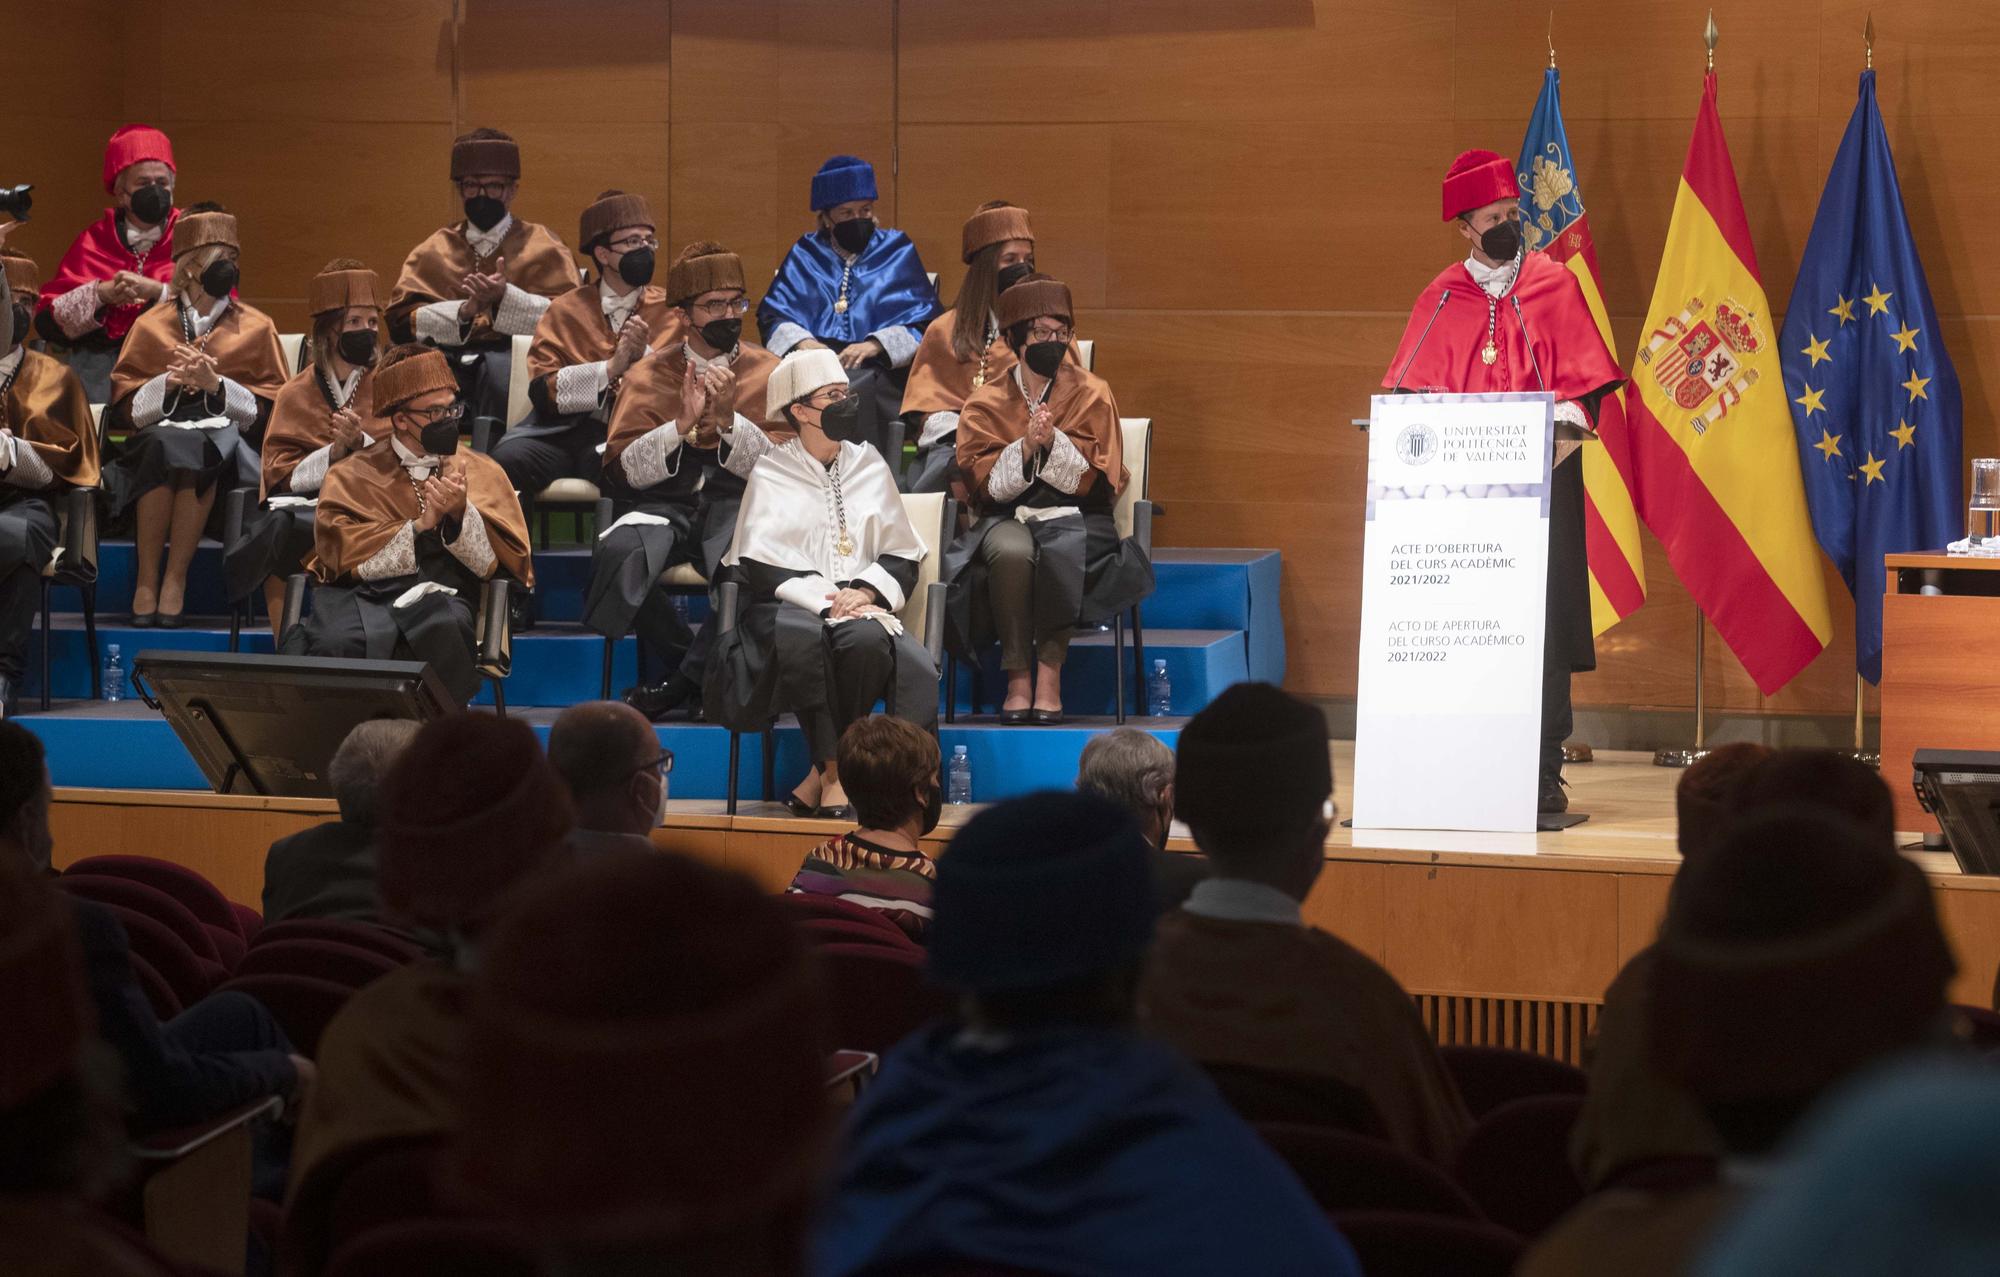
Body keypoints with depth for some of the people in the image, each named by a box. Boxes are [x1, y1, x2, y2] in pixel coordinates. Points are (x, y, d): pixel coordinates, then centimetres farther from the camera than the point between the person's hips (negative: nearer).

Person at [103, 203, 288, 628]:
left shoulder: (256, 328, 14)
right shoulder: (150, 326, 16)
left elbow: (269, 409, 6)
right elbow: (125, 406, 11)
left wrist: (217, 385, -10)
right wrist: (168, 383, -8)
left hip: (228, 437, -1)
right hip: (159, 432, 1)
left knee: (196, 451, -37)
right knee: (162, 447, -37)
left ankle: (176, 579, -34)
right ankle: (146, 578, -33)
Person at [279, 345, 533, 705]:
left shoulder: (481, 472, 19)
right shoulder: (353, 475, 17)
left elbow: (507, 562, 9)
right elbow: (340, 553, 1)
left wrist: (461, 514, -8)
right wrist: (419, 527, -8)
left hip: (441, 597, 0)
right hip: (361, 594, 0)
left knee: (438, 629, -38)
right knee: (334, 643, -37)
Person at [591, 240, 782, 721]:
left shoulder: (768, 373, 9)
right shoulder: (649, 375, 9)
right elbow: (622, 469, -1)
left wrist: (727, 418, -16)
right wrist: (682, 423, -15)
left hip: (737, 505, -1)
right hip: (662, 504, 1)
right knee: (620, 551, -34)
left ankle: (686, 679, -15)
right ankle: (681, 658, -8)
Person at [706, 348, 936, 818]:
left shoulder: (868, 465, 17)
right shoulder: (771, 473, 8)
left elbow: (902, 557, 13)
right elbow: (760, 566, -1)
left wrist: (864, 592, -8)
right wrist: (822, 599, -15)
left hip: (858, 606, 2)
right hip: (790, 604, -2)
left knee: (866, 638, -35)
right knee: (801, 637, -39)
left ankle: (827, 772, -25)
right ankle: (835, 774, -30)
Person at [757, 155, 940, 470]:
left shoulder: (897, 251, 17)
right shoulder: (806, 255, 22)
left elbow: (923, 323, 8)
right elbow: (772, 315, 14)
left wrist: (875, 344, -11)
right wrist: (800, 341, -9)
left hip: (879, 370, -2)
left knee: (853, 387, -38)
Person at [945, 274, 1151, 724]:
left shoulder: (1092, 395, 6)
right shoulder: (986, 403, 8)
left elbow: (1099, 482, -1)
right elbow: (986, 484, 0)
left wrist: (1053, 443, -16)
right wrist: (1025, 448, -17)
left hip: (1073, 517, 0)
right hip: (1005, 518, 0)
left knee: (1062, 549, -36)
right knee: (1012, 551, -36)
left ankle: (1050, 674, -31)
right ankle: (1018, 677, -31)